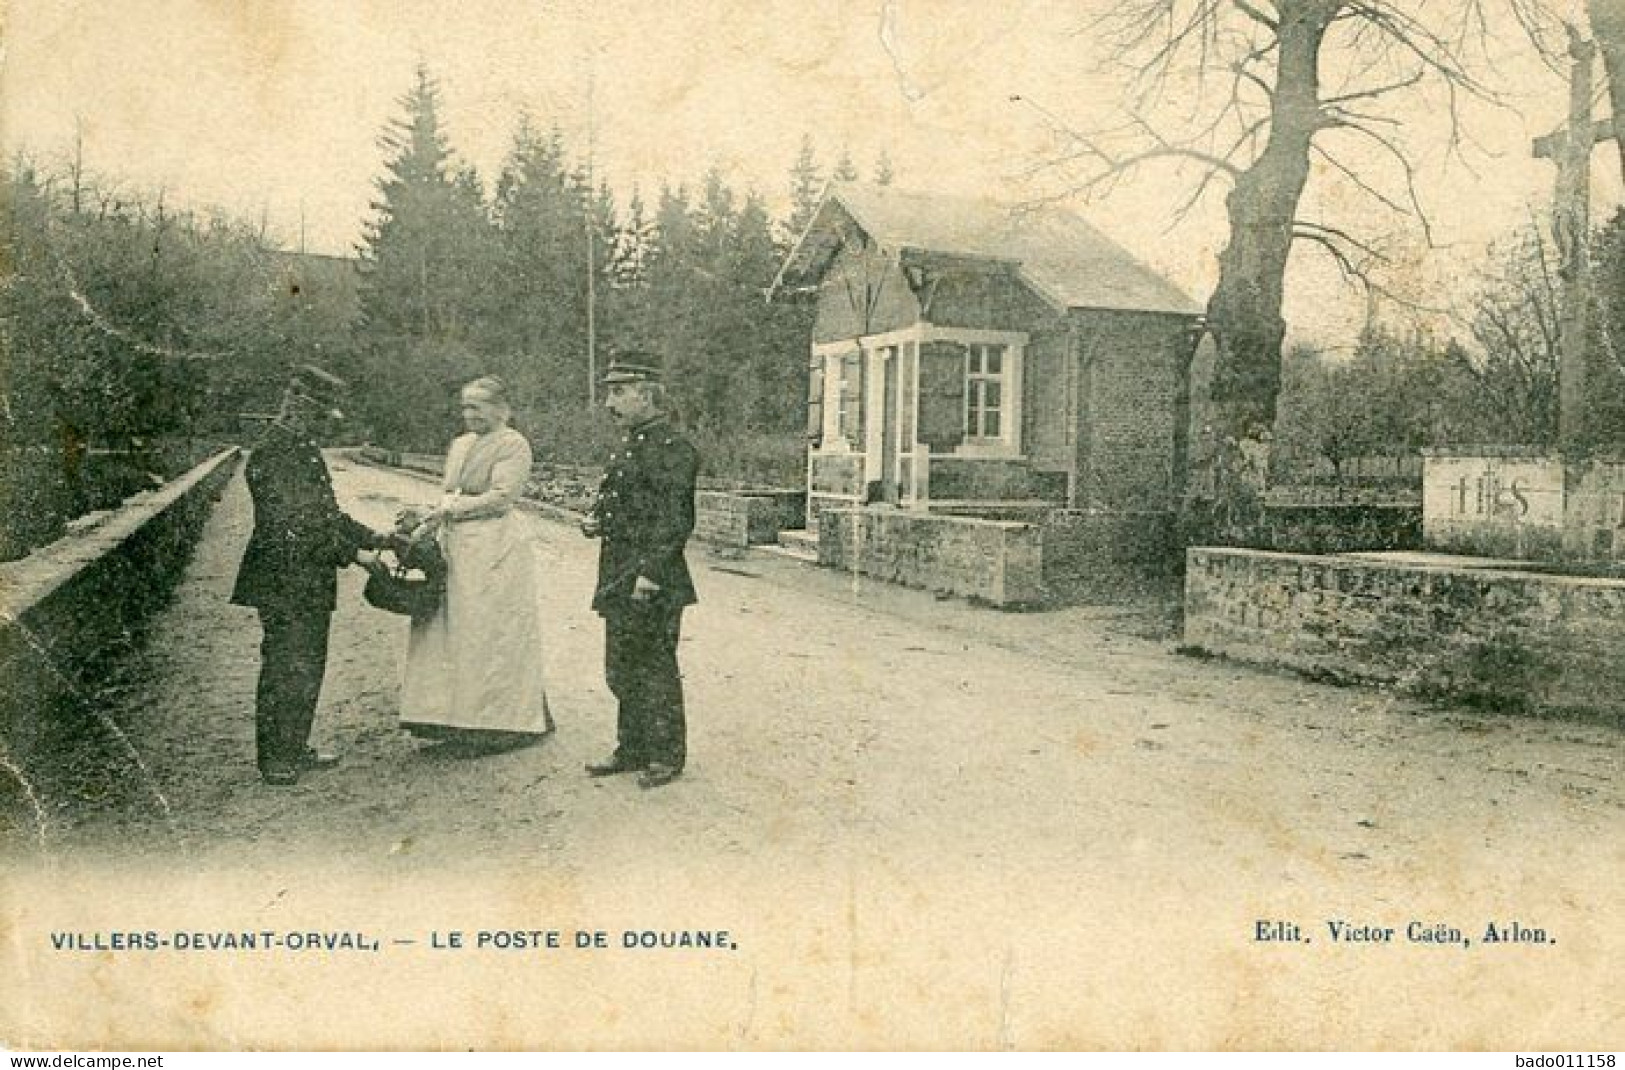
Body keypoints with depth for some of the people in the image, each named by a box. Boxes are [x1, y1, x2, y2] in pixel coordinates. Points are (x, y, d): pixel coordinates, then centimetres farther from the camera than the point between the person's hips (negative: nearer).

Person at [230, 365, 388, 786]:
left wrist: (373, 537, 11)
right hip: (284, 584, -10)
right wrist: (349, 552, -18)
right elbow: (290, 526, -22)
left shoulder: (306, 449, 14)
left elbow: (326, 514, 19)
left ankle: (295, 749, 27)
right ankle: (274, 758, 11)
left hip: (313, 584, 10)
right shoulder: (271, 453, -17)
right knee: (284, 671, 0)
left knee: (308, 668, 15)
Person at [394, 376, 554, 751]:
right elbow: (450, 497, 20)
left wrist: (447, 510, -16)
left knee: (492, 634, -3)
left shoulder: (514, 445, -5)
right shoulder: (459, 445, 18)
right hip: (455, 548, 7)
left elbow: (500, 498, -13)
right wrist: (427, 520, 1)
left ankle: (499, 724, 9)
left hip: (497, 549, -7)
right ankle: (459, 722, 12)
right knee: (451, 632, 4)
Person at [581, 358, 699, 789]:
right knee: (621, 670, 16)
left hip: (653, 581, -9)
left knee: (655, 669, 2)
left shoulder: (671, 447, -14)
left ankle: (667, 756, 15)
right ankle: (632, 749, 29)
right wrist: (595, 521, 6)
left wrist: (649, 573, -24)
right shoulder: (628, 444, 15)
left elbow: (676, 521, -19)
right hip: (618, 576, 9)